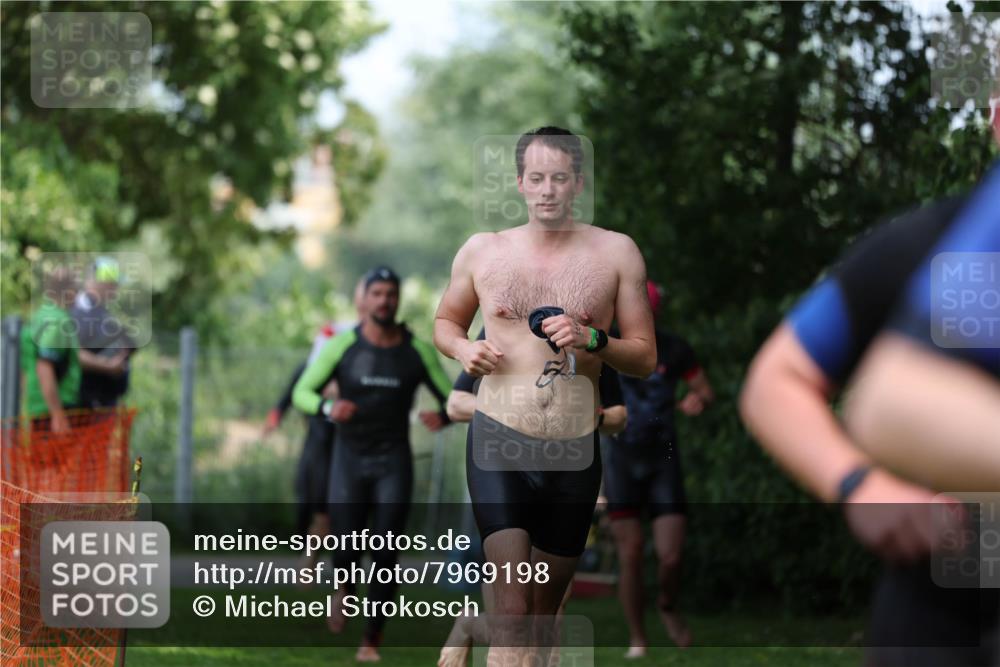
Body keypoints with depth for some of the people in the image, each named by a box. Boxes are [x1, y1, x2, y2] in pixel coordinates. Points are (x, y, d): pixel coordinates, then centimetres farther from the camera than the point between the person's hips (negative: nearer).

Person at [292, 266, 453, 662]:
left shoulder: (418, 351, -4)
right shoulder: (342, 346, -7)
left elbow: (453, 401, 2)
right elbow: (302, 393, -4)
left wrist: (442, 417, -23)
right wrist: (328, 409, -27)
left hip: (394, 463, 0)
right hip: (349, 460, 0)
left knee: (384, 555, -8)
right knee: (347, 548, -6)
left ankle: (372, 640, 7)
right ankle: (343, 589, 32)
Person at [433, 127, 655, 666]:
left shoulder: (616, 253, 4)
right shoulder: (482, 252, 6)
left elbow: (645, 358, 5)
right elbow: (445, 321, 22)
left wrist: (592, 341, -15)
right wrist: (463, 349, -1)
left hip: (575, 453, 2)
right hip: (499, 442, -2)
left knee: (545, 609, 13)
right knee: (512, 604, -15)